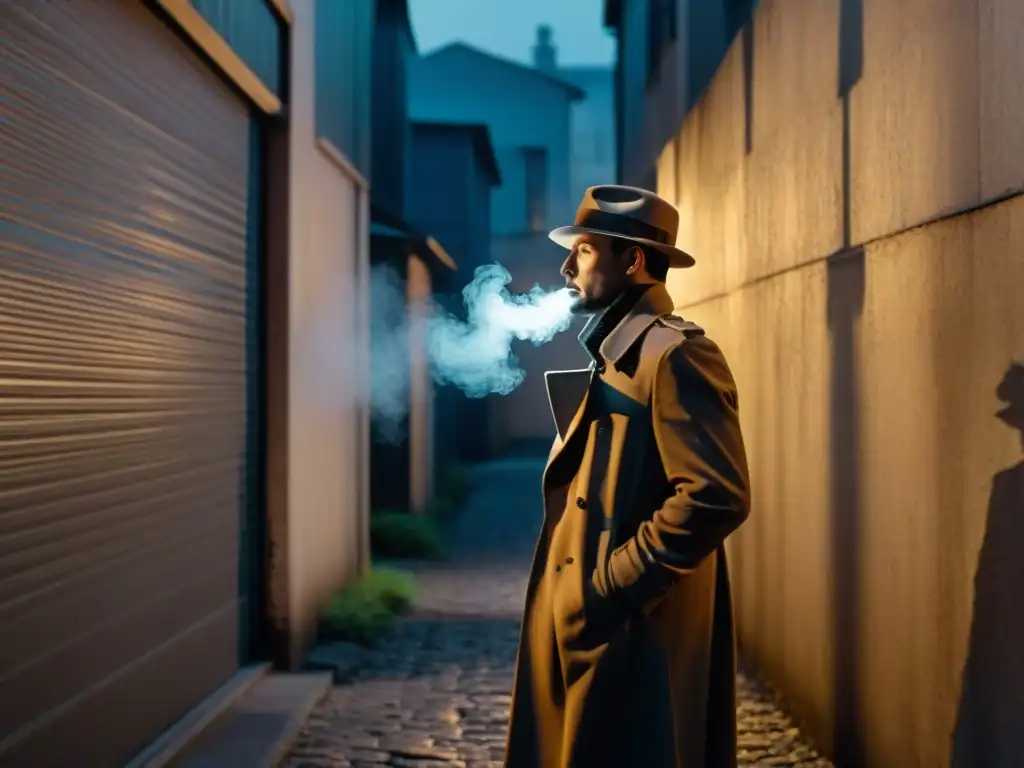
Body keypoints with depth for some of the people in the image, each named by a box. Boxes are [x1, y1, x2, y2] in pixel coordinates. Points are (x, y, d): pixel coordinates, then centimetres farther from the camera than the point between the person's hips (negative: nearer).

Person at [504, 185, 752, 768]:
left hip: (632, 635, -9)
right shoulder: (615, 358, 18)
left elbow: (718, 496, -23)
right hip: (589, 631, 9)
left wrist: (609, 589, -20)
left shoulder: (675, 355, -13)